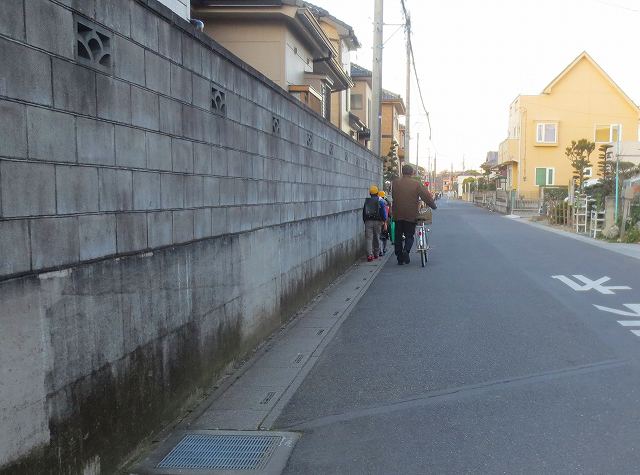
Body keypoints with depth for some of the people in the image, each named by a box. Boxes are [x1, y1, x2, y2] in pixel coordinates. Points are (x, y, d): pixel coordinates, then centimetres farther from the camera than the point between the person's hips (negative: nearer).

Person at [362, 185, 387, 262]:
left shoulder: (366, 201, 6)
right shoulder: (380, 201, -1)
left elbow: (363, 212, 11)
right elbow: (384, 212, -3)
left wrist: (365, 221, 19)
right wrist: (384, 220, 9)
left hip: (368, 221, 0)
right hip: (377, 221, 0)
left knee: (369, 238, -3)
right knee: (376, 238, 12)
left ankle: (369, 255, -16)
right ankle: (376, 254, 21)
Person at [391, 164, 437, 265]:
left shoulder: (395, 182, 0)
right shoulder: (416, 183, -6)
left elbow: (393, 196, 9)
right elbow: (426, 196, -5)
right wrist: (433, 206, 8)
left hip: (397, 214, 2)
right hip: (411, 215, -2)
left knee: (398, 236, 11)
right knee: (409, 235, 9)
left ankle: (400, 258, 13)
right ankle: (406, 250, -17)